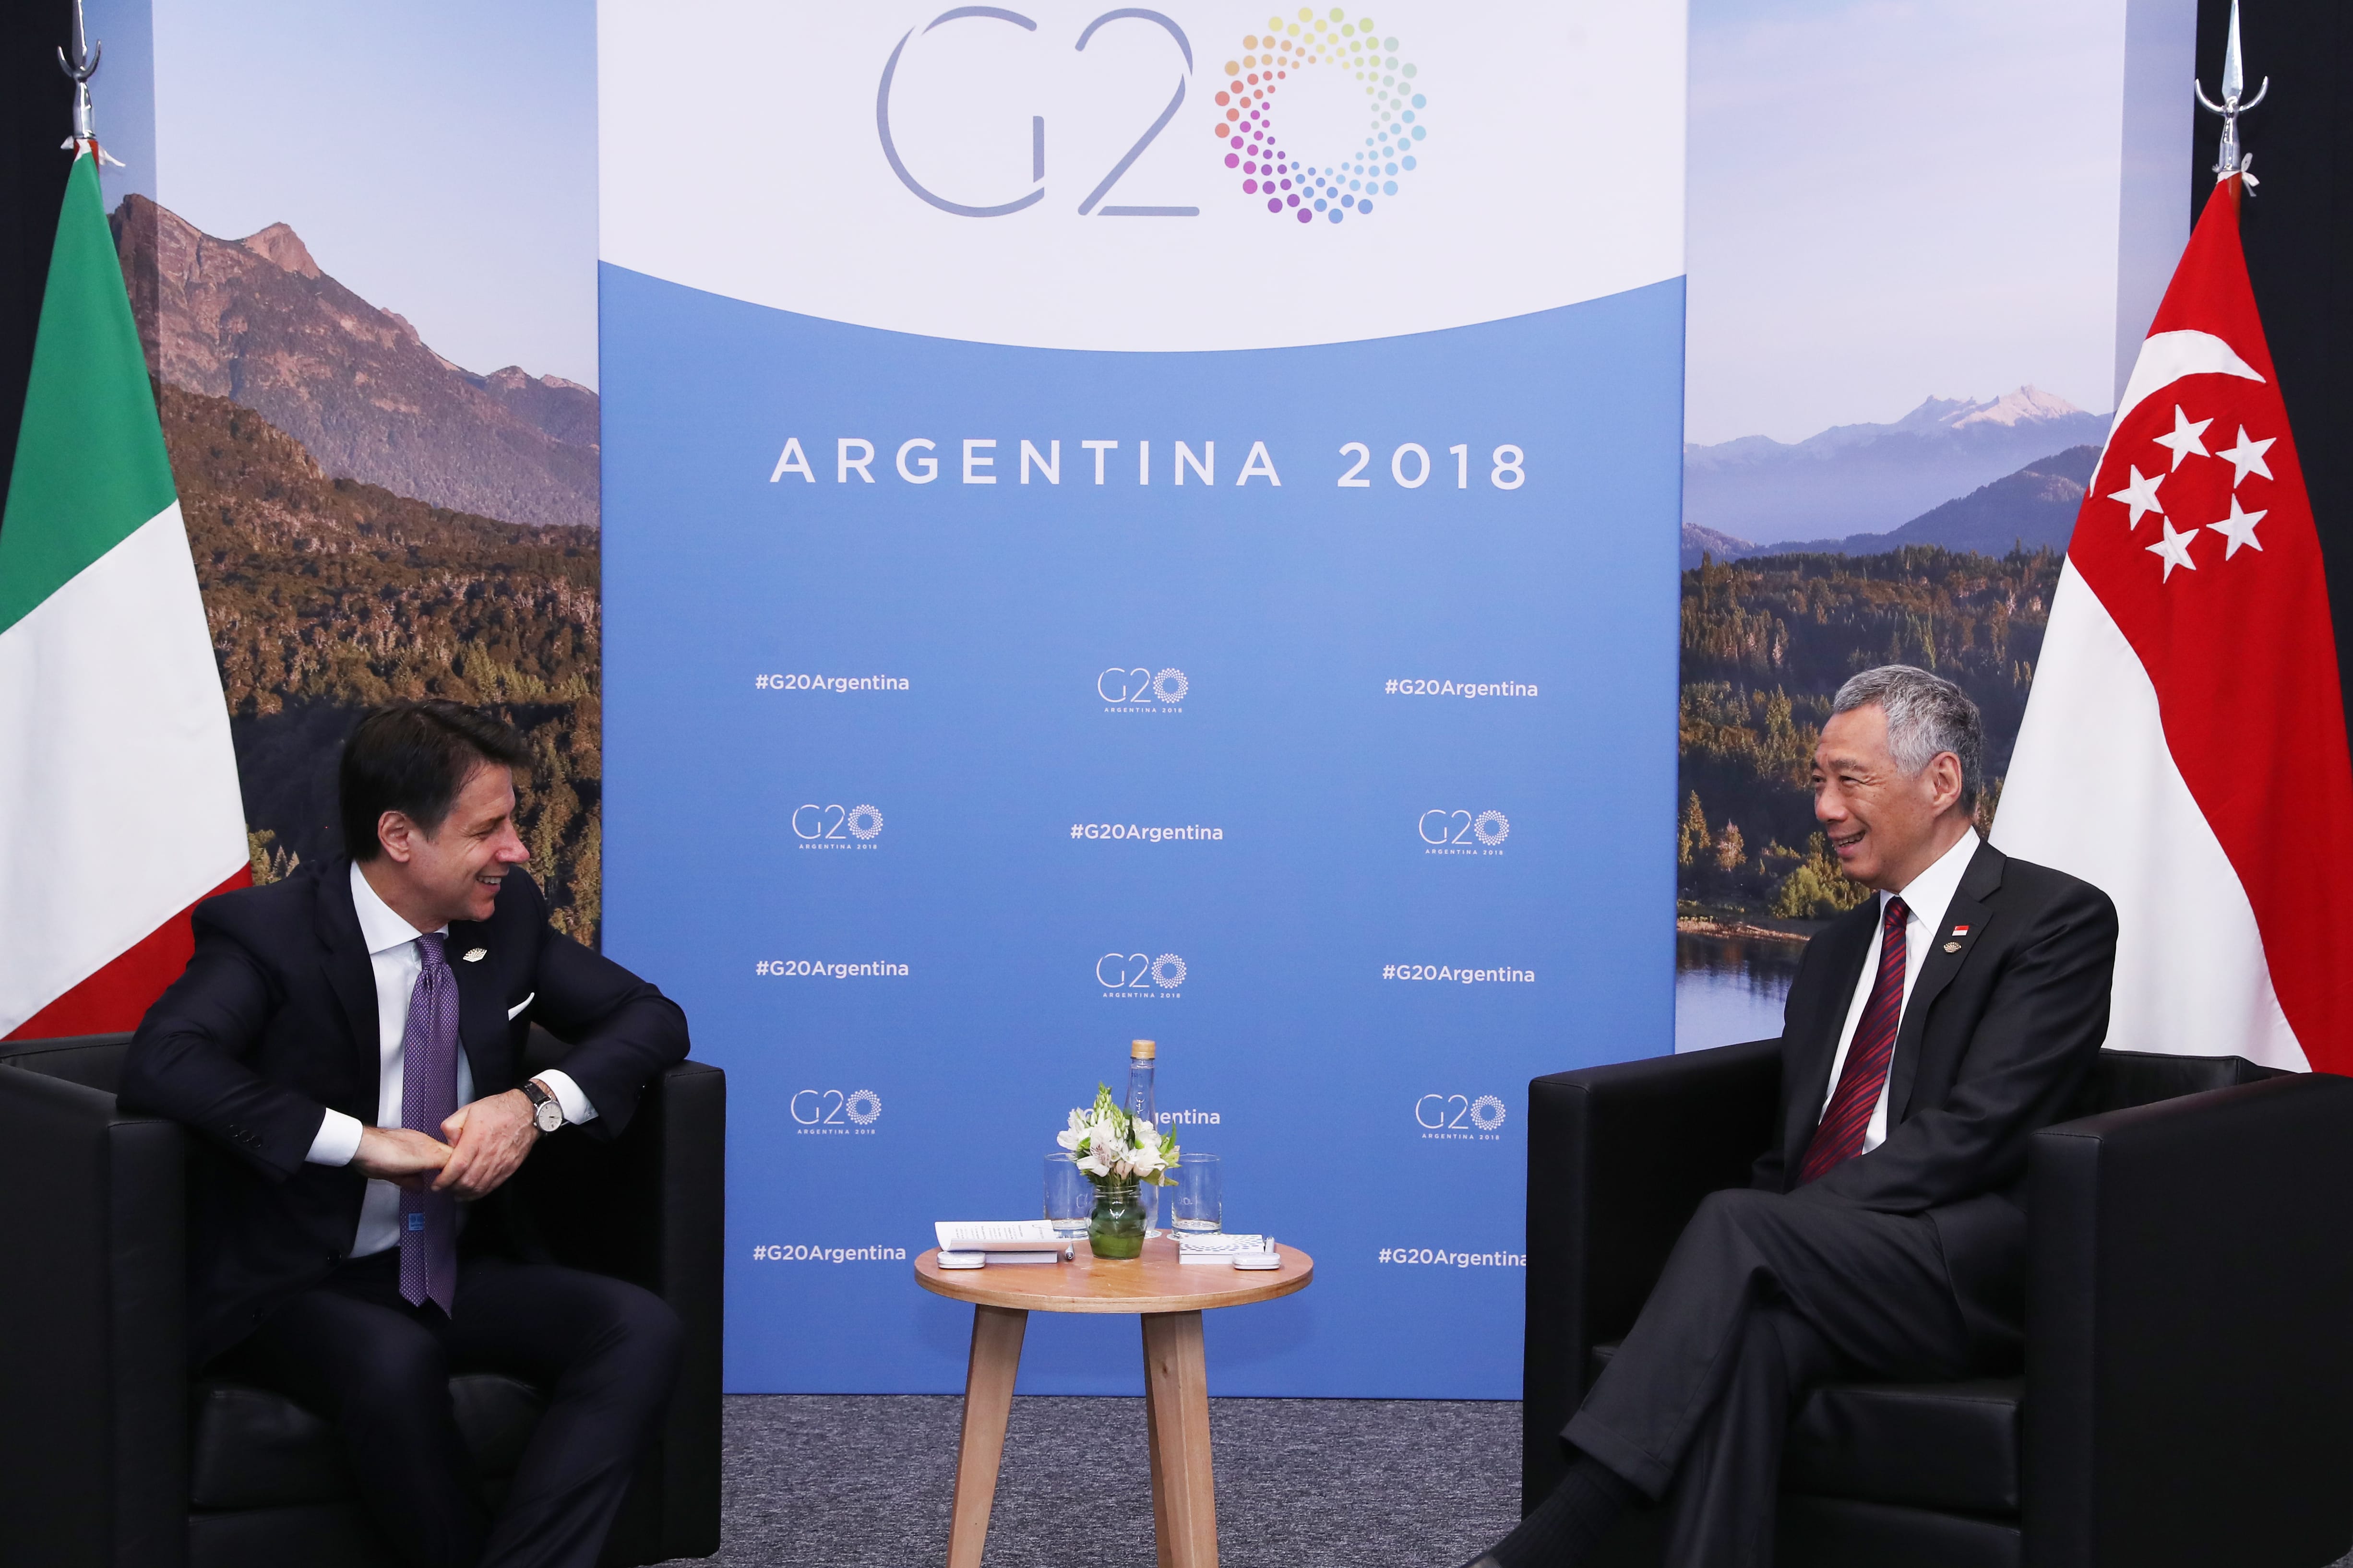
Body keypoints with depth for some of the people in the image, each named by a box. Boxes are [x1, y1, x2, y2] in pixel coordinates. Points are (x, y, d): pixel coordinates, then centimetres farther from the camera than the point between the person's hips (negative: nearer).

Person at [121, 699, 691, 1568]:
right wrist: (360, 1140, -32)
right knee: (394, 1362, -37)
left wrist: (535, 1103, -13)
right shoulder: (267, 932, -13)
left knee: (642, 1331, -21)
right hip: (295, 1290, -5)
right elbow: (162, 1062, -29)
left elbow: (652, 1016, 6)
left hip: (461, 1270, 5)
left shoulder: (508, 910, 2)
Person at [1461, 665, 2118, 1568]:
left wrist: (1771, 1226, -17)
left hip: (1972, 1271, -5)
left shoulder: (2057, 918, 2)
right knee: (1745, 1338, -31)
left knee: (1735, 1224, -29)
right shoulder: (1838, 951, 25)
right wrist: (1745, 1256, -3)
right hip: (1829, 1267, 5)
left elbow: (1977, 1130, -11)